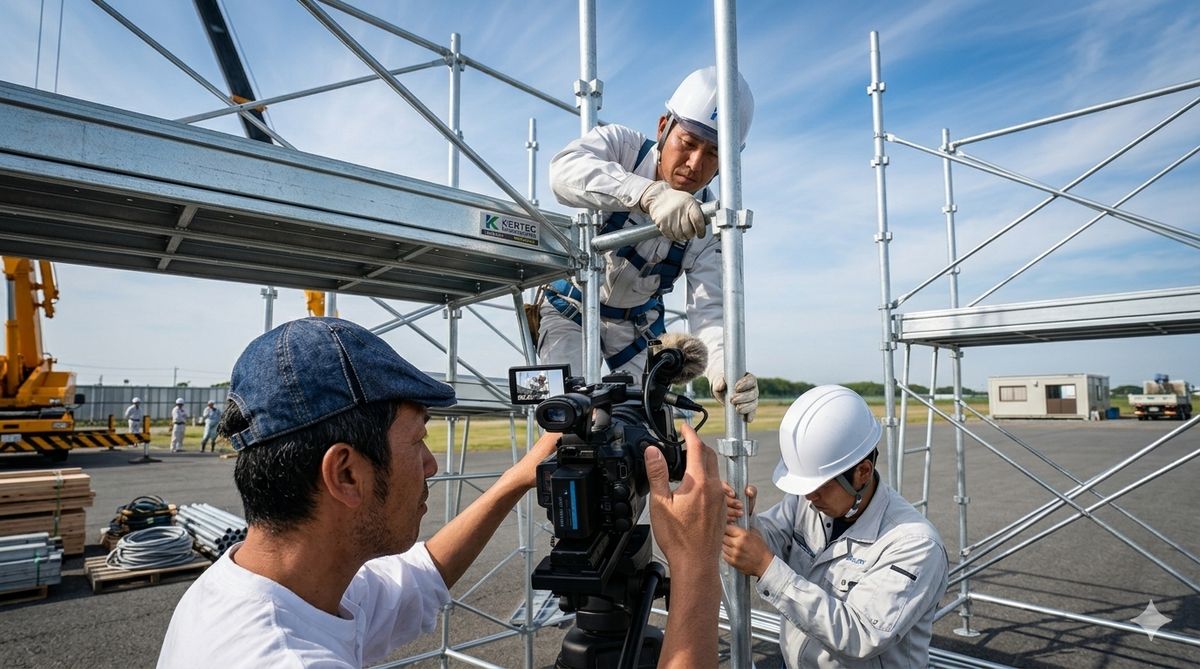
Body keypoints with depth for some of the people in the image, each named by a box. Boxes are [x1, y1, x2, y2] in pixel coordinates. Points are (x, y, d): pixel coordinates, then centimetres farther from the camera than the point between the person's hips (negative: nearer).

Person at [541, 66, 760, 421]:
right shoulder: (621, 145, -23)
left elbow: (708, 309, -25)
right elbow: (565, 170, -44)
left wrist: (724, 369, -47)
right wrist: (650, 193, -61)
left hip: (637, 325, 3)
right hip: (571, 309, -2)